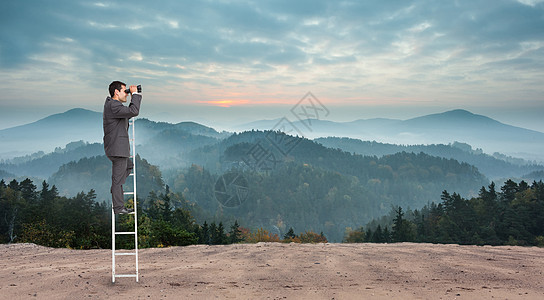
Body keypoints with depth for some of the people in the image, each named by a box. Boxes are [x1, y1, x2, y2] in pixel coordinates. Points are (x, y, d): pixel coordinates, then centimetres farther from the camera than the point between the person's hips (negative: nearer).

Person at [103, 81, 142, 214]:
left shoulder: (111, 104, 14)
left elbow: (129, 113, 24)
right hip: (117, 149, -10)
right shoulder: (113, 106, -19)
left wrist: (134, 97, 16)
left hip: (116, 148, 10)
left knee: (129, 165, 27)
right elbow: (134, 112, -28)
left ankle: (115, 192, 23)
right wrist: (135, 94, -18)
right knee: (118, 178, -2)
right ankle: (118, 207, 7)